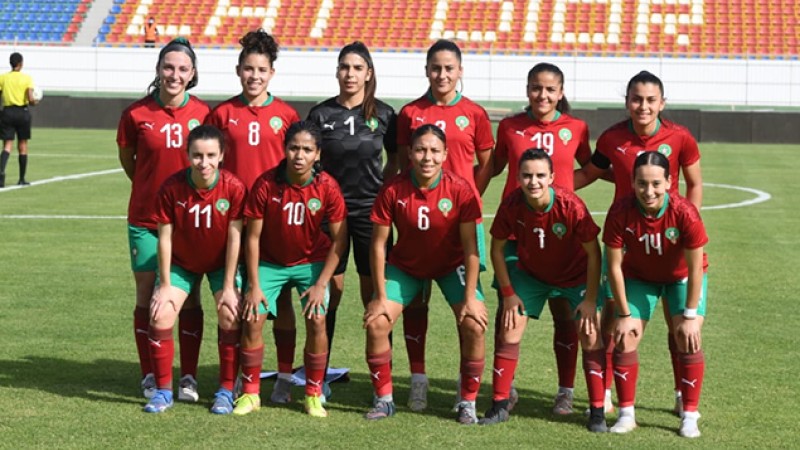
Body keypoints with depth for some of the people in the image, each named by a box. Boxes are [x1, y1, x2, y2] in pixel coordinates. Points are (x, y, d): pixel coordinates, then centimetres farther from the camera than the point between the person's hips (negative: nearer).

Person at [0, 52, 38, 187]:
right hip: (22, 112, -1)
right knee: (22, 146, 10)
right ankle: (22, 179, 16)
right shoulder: (26, 78, -5)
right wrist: (34, 102, 6)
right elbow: (31, 99, -15)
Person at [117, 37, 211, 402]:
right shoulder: (137, 114, -6)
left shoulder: (202, 113, -3)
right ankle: (149, 376, 16)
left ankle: (189, 377, 13)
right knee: (147, 296, 5)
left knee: (190, 297, 4)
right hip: (146, 218, 0)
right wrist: (152, 188, 8)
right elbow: (127, 159, 8)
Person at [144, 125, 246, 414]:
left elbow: (234, 239, -18)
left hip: (221, 263, -1)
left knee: (230, 316, -17)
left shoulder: (233, 188, -24)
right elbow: (165, 237, -15)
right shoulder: (172, 188, -23)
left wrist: (228, 287, -16)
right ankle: (163, 391, 2)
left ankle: (226, 392, -1)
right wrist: (165, 285, -13)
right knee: (160, 316, -13)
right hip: (181, 262, 1)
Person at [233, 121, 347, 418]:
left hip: (312, 262, 0)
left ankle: (314, 395, 1)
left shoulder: (327, 188, -19)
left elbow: (339, 240, -12)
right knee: (252, 320, -12)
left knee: (316, 322, -15)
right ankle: (250, 393, 5)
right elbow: (253, 236, -12)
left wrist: (321, 285, -16)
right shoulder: (265, 184, -20)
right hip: (270, 262, 0)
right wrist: (254, 285, -13)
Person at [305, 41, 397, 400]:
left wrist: (380, 190, 2)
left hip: (370, 211, 0)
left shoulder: (383, 114, 3)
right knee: (329, 293, 3)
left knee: (374, 293, 1)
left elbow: (396, 160, 13)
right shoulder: (321, 114, 2)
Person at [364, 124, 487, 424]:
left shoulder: (460, 190, -22)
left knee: (474, 324, -19)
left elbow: (470, 247, -17)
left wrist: (470, 297, -20)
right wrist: (381, 296, -15)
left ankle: (468, 402, -1)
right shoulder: (393, 191, -20)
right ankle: (384, 399, 6)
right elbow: (378, 244, -13)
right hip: (405, 265, 1)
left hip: (451, 266, -1)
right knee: (376, 322, -13)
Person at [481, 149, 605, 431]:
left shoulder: (571, 205, -31)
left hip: (575, 275, -2)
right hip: (530, 274, 2)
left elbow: (593, 253, -21)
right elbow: (497, 249, -8)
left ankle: (598, 412, -2)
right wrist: (508, 293, -7)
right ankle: (499, 406, 9)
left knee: (590, 334, -12)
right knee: (509, 330, -4)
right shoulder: (511, 205, -24)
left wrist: (590, 299, -20)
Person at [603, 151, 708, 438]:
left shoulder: (684, 213, -34)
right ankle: (626, 414, 7)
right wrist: (624, 314, -16)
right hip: (639, 276, 2)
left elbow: (695, 268, -23)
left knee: (688, 341, -14)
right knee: (624, 339, -7)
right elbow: (614, 266, -19)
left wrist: (690, 316, -20)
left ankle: (690, 417, -1)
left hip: (682, 277, -2)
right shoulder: (620, 212, -30)